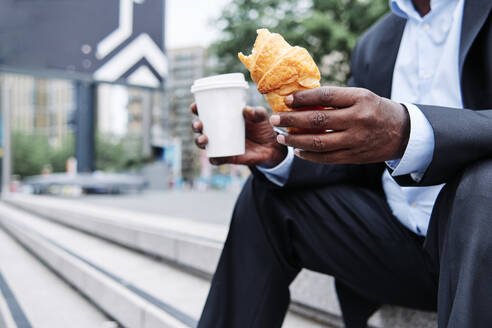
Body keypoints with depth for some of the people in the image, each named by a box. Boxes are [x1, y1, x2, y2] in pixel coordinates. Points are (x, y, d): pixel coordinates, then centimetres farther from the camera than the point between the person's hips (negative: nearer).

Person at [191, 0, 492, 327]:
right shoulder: (372, 45, 12)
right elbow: (352, 163, 12)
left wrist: (408, 133, -38)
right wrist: (277, 153, -6)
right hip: (398, 233, 6)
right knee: (266, 193, 3)